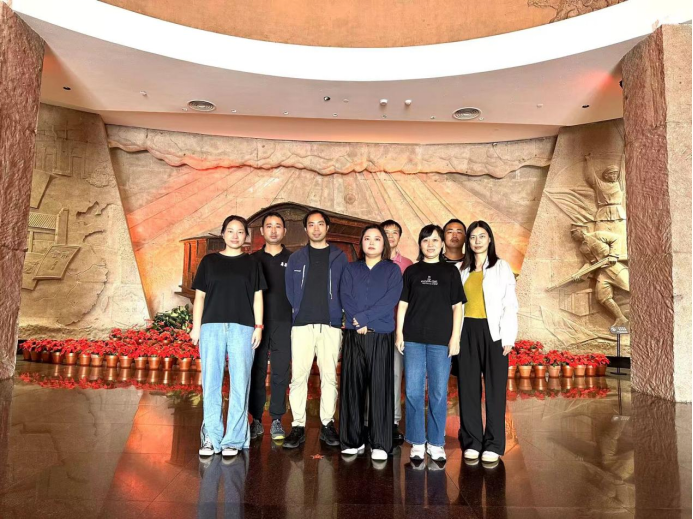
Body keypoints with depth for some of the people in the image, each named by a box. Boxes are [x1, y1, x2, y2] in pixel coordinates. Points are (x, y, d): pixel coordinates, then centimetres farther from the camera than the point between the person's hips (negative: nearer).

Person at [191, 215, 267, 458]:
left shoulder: (252, 264, 12)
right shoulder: (209, 261, 12)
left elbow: (257, 298, 9)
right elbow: (199, 296, 11)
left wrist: (258, 326, 0)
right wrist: (196, 326, 5)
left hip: (242, 328, 0)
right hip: (212, 326, 1)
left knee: (240, 384, -2)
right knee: (210, 383, 1)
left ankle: (234, 439, 7)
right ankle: (211, 437, 11)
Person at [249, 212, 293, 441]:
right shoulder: (253, 259, 10)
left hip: (284, 324, 0)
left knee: (281, 373, 2)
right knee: (256, 372, 3)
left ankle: (277, 421, 12)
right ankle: (256, 420, 13)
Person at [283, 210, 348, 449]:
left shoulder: (339, 257, 9)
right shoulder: (296, 258, 11)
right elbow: (289, 289, 10)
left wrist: (340, 314, -2)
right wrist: (296, 311, 1)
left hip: (330, 324, 0)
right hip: (302, 324, 0)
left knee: (329, 376, 5)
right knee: (298, 376, -2)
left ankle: (327, 424, 16)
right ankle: (298, 426, 7)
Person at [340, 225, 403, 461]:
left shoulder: (392, 270, 7)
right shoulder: (351, 269, 14)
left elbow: (390, 300, -7)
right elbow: (345, 298, 1)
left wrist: (364, 317, -14)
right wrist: (358, 322, -13)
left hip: (381, 336, -2)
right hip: (354, 335, 2)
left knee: (380, 389, -2)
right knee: (352, 387, 4)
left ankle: (381, 444, 6)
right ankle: (353, 441, 15)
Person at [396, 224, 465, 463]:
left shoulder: (450, 271, 7)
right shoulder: (412, 271, 10)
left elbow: (457, 306, 5)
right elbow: (403, 304, 9)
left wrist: (455, 337, -3)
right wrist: (399, 334, 2)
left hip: (441, 340, -1)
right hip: (413, 338, 1)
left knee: (439, 392, 4)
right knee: (413, 391, 2)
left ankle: (436, 443, 17)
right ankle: (417, 443, 14)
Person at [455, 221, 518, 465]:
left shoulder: (501, 267, 4)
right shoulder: (462, 270, 11)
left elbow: (510, 304, -1)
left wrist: (508, 337, -8)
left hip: (493, 331, -2)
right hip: (467, 331, 3)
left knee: (495, 388, 0)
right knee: (468, 387, 5)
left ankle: (493, 445, 10)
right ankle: (472, 442, 15)